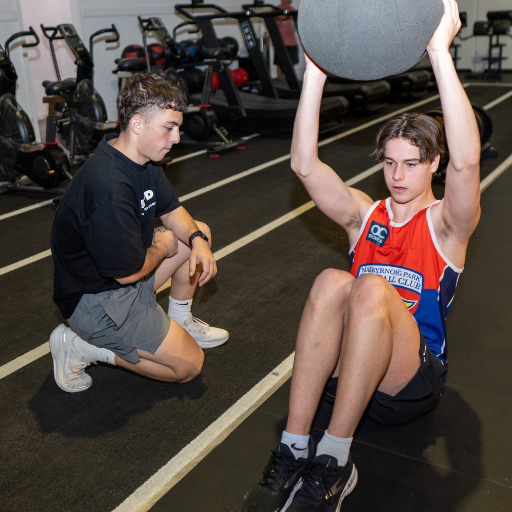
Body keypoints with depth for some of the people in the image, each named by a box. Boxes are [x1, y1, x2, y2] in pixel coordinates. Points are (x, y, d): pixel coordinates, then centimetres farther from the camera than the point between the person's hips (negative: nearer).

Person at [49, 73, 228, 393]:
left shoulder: (143, 159, -2)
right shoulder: (109, 188, -34)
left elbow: (171, 209, 10)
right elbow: (128, 272, -28)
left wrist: (197, 241, -11)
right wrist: (163, 248, -8)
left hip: (125, 269, 10)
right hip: (96, 299, -10)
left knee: (200, 232, 13)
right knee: (189, 365, -5)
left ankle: (180, 322, 24)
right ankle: (83, 347, 1)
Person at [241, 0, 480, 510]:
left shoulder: (446, 224, 3)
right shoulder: (365, 214, 11)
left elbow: (466, 161, -21)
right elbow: (304, 165, -5)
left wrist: (440, 53, -26)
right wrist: (315, 72, -16)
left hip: (412, 380, -2)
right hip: (346, 367, 3)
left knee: (372, 288, -32)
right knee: (332, 281, -29)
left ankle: (334, 460, -26)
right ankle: (293, 451, -28)